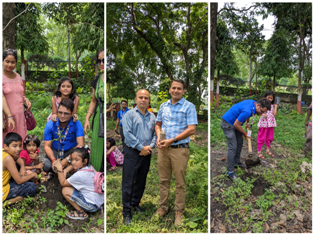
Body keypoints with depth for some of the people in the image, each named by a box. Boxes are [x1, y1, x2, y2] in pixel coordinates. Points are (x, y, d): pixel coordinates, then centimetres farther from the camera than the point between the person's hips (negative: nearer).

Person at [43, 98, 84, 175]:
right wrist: (54, 160, -28)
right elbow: (47, 146, -10)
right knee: (46, 165, -28)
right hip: (55, 151, 1)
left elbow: (80, 145, -24)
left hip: (71, 150, -1)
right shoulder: (50, 125, -11)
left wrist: (67, 159, -34)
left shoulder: (76, 124, -17)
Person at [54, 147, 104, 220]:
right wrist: (65, 171, 3)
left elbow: (63, 183, -10)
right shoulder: (89, 167, 1)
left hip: (92, 205, -9)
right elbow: (72, 166, 20)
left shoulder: (79, 175, -23)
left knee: (65, 190, -7)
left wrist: (59, 170, -12)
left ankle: (81, 212, 2)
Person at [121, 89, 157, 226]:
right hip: (132, 153, -5)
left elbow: (155, 134, 9)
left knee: (141, 181, 16)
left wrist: (150, 147, -9)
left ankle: (135, 203, 34)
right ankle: (126, 212, 10)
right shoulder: (130, 114, -4)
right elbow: (127, 134, -13)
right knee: (128, 183, 0)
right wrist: (141, 147, -15)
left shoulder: (152, 117, 11)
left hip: (146, 153, 5)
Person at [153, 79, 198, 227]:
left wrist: (171, 140, -17)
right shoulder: (163, 106, 10)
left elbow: (191, 129, -13)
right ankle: (162, 208, 29)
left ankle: (179, 212, 20)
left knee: (180, 183, 6)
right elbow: (158, 124, 20)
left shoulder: (189, 106, -6)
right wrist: (158, 137, -2)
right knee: (163, 180, 14)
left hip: (179, 149, -4)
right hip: (163, 148, 5)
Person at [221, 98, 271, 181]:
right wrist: (245, 134, -6)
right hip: (227, 124, -10)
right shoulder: (247, 111, -33)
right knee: (233, 147, -10)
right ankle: (230, 172, -3)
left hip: (234, 123, 10)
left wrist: (248, 123, 9)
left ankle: (236, 162, 35)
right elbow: (236, 124, -22)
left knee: (240, 142, 17)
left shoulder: (253, 102, -4)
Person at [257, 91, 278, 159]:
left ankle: (268, 150, 31)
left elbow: (274, 114, -3)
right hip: (263, 123, -5)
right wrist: (263, 114, -29)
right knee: (262, 138, 0)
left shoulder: (272, 106, 7)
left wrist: (275, 106, -3)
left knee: (270, 138, 14)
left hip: (271, 123, 5)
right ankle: (259, 152, 9)